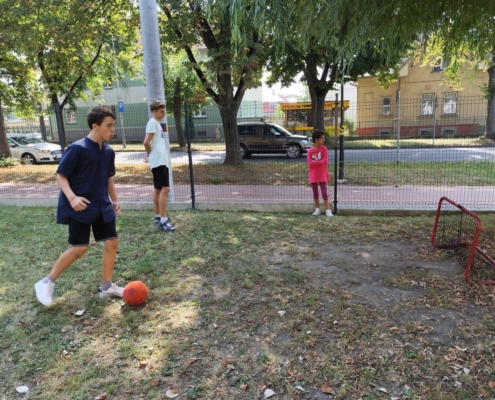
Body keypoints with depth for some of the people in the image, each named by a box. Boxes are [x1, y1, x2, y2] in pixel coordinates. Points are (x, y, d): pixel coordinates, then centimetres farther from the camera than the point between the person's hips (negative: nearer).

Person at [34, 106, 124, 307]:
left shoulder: (108, 151, 6)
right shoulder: (77, 148, -16)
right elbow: (61, 175, -13)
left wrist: (114, 200, 17)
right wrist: (72, 197, -26)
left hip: (102, 206, 7)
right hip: (80, 207, -7)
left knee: (112, 242, 5)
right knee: (80, 248, -6)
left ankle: (106, 286, 20)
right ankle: (46, 283, 17)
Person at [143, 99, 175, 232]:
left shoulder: (157, 123, 18)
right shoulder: (153, 122, -12)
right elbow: (146, 142, -21)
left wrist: (150, 156, 11)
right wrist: (150, 154, -4)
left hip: (161, 160, 10)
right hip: (158, 161, -10)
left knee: (158, 189, 13)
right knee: (165, 188, -13)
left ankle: (158, 217, 22)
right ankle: (163, 220, -12)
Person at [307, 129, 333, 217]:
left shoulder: (324, 149, -4)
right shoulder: (310, 151, -5)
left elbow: (325, 161, -13)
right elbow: (310, 164, -11)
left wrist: (315, 162, -15)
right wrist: (320, 162, -14)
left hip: (322, 174, -1)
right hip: (313, 175, 1)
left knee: (324, 192, -3)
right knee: (315, 192, 10)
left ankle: (328, 210, -3)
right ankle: (317, 209, 23)